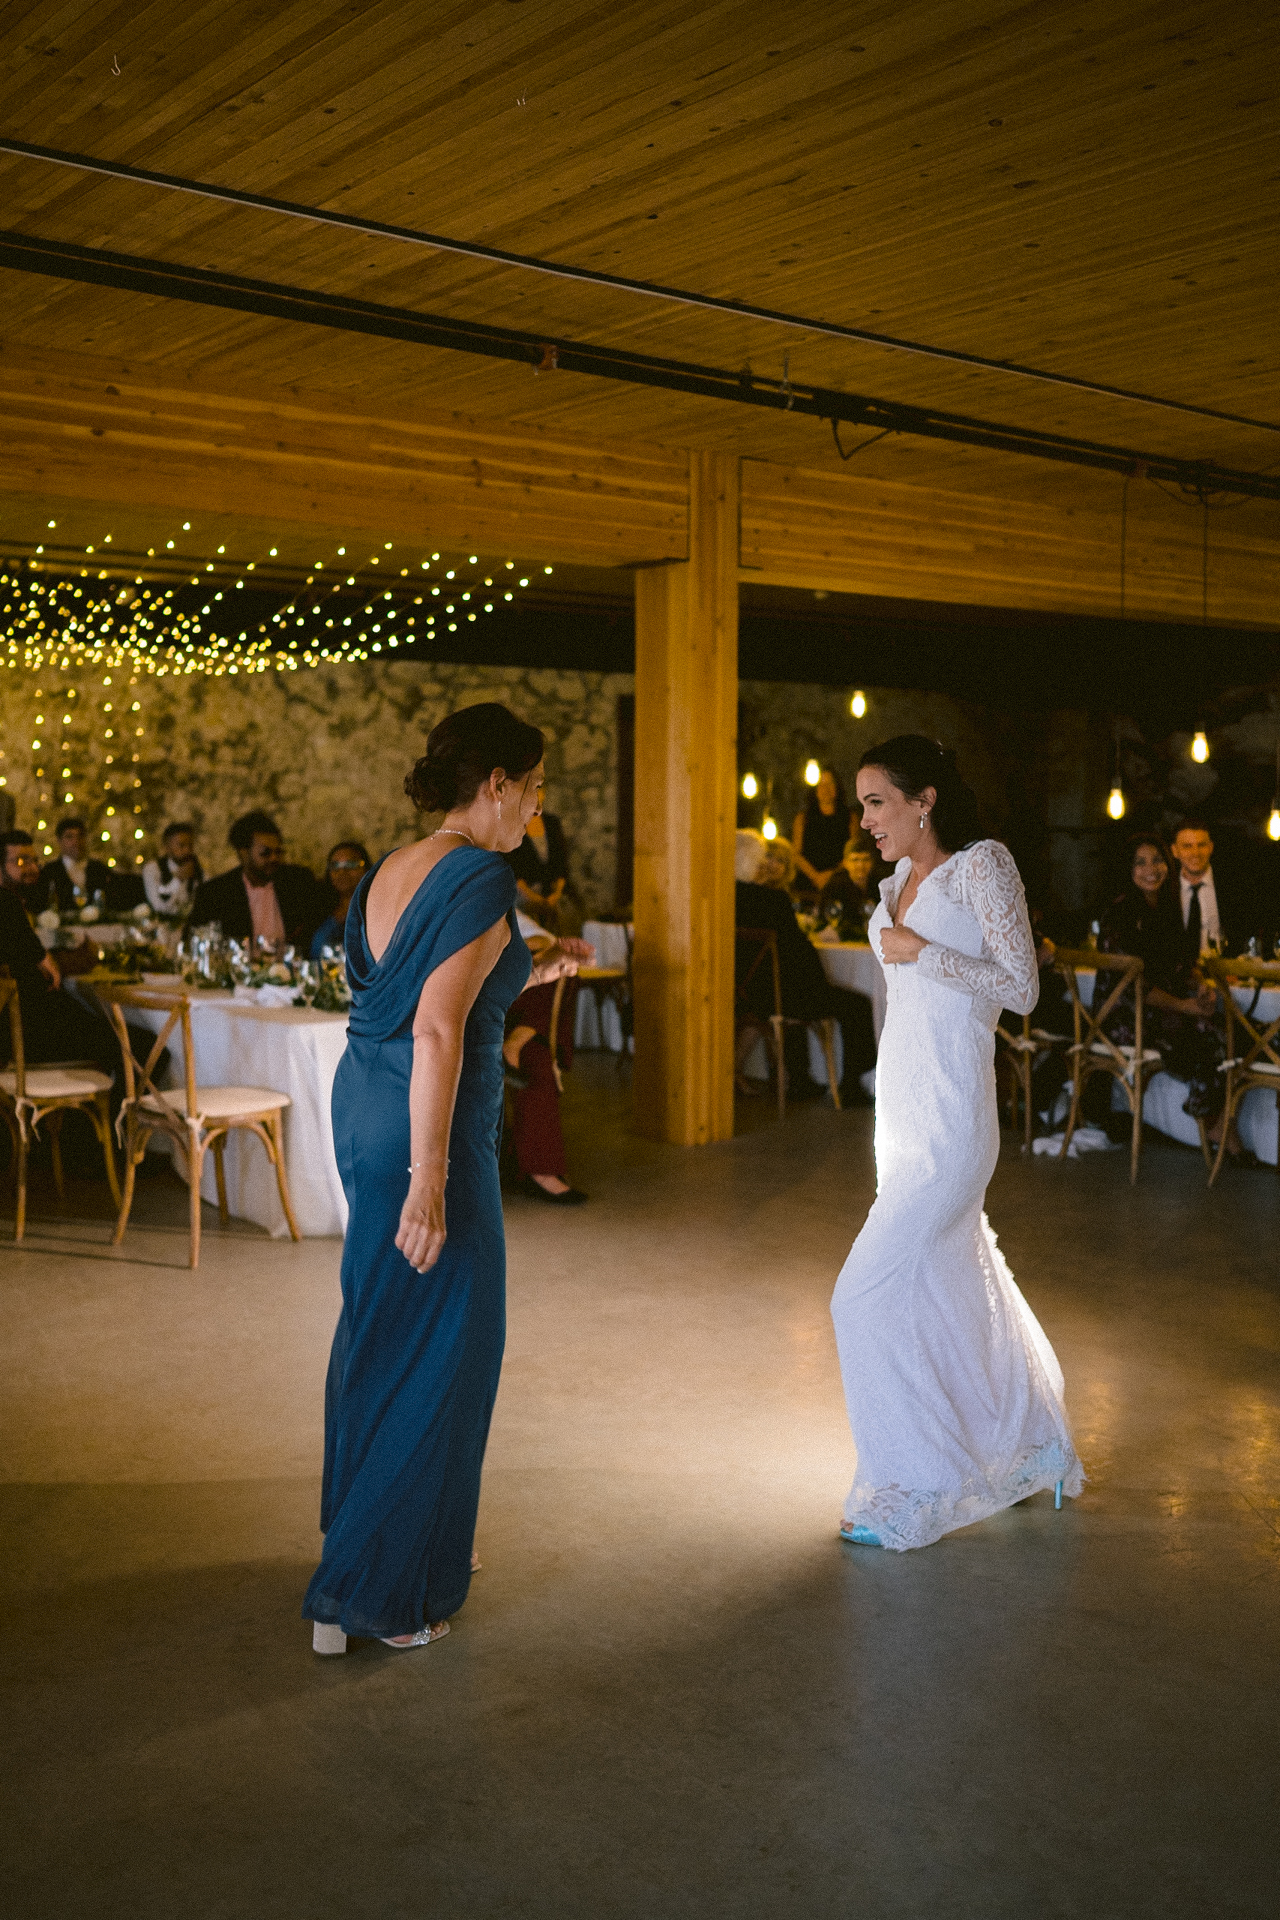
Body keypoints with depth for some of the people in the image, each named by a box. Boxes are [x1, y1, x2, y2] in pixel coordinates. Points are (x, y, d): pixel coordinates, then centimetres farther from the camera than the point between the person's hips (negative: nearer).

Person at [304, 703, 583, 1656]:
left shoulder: (392, 870, 10)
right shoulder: (481, 879, -17)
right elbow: (437, 1029, -25)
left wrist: (527, 971, 23)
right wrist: (429, 1179, -26)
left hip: (363, 1104, 10)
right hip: (425, 1127, -9)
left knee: (378, 1332, 20)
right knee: (438, 1348, 2)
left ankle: (391, 1535, 39)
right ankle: (371, 1593, 10)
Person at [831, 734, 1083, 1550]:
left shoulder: (983, 865, -10)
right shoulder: (898, 884, 13)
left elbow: (1021, 988, -13)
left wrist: (921, 953, -17)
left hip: (950, 1119, -9)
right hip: (901, 1112, 9)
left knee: (869, 1293, -10)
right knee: (955, 1287, 16)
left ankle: (911, 1490, 5)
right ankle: (1037, 1447, 34)